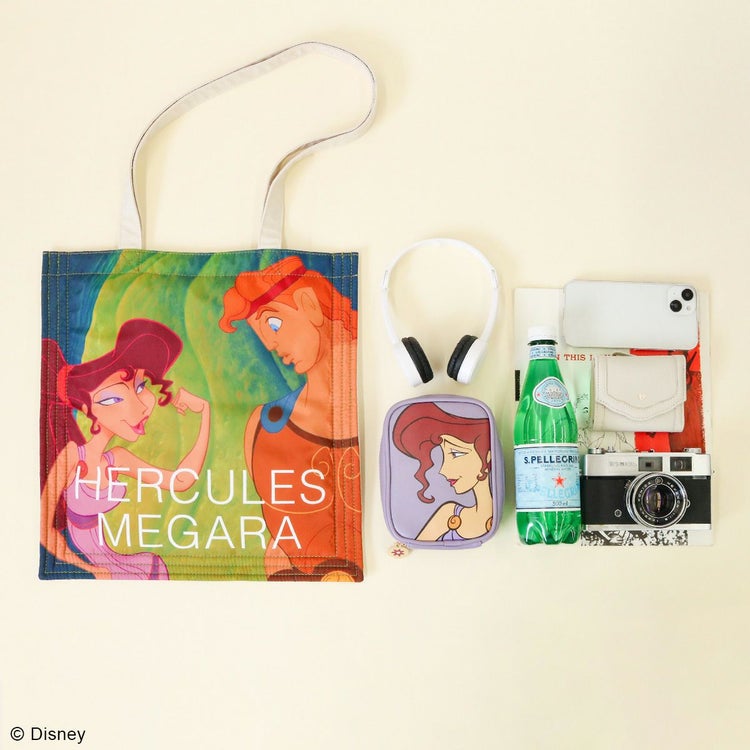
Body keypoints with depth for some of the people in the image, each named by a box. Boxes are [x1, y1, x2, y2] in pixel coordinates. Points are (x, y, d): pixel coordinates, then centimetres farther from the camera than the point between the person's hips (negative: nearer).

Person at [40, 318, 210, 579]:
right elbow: (43, 527, -18)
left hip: (104, 562, 6)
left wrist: (205, 411, -2)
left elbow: (181, 480, -5)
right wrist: (90, 570, -10)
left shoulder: (117, 459, -5)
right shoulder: (72, 453, -21)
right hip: (77, 566, -6)